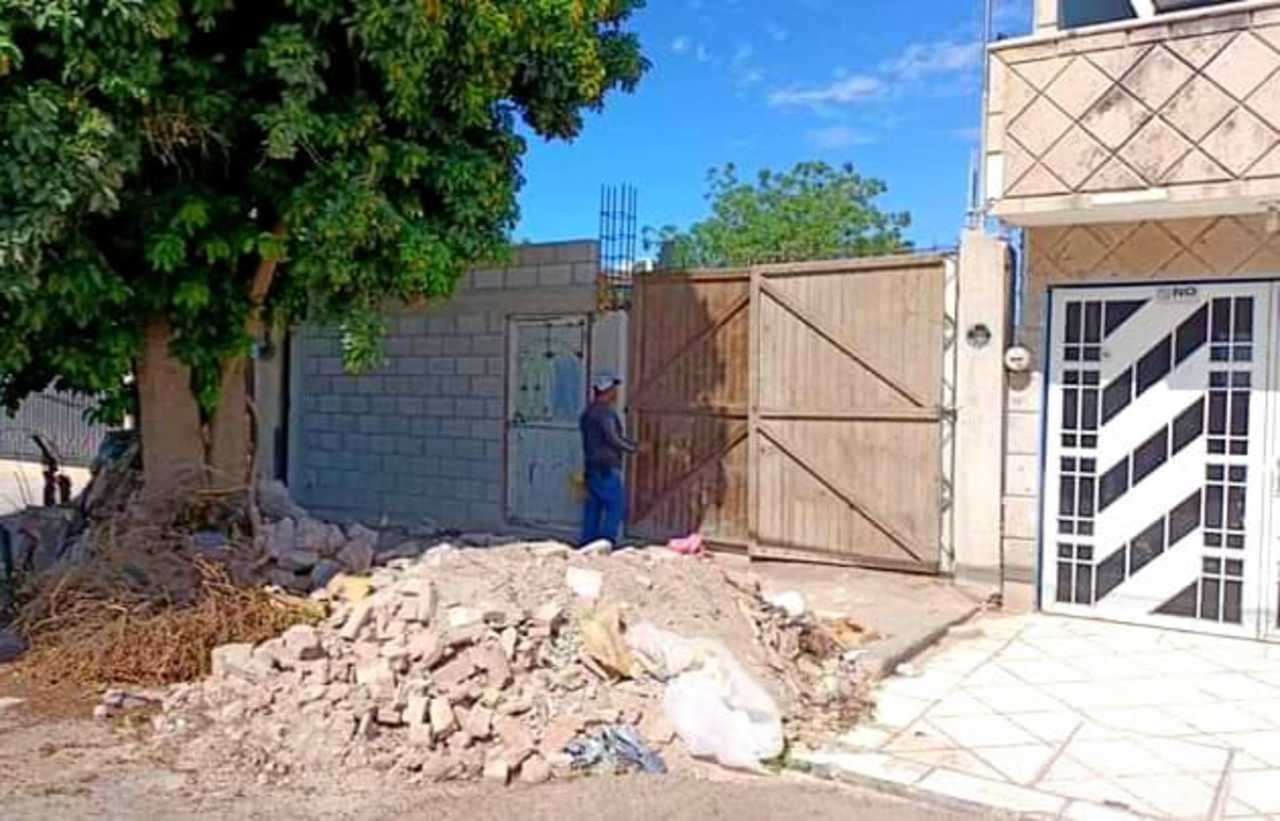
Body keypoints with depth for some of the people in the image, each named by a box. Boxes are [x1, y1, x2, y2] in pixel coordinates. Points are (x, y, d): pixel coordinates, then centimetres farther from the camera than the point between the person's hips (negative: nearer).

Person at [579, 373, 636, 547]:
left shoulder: (588, 412, 17)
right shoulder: (605, 411, -12)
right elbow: (612, 438, -16)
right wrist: (633, 447, -5)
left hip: (591, 466, 9)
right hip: (606, 467, -9)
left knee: (593, 506, 10)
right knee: (616, 505, -8)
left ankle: (588, 543, 10)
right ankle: (607, 541, -14)